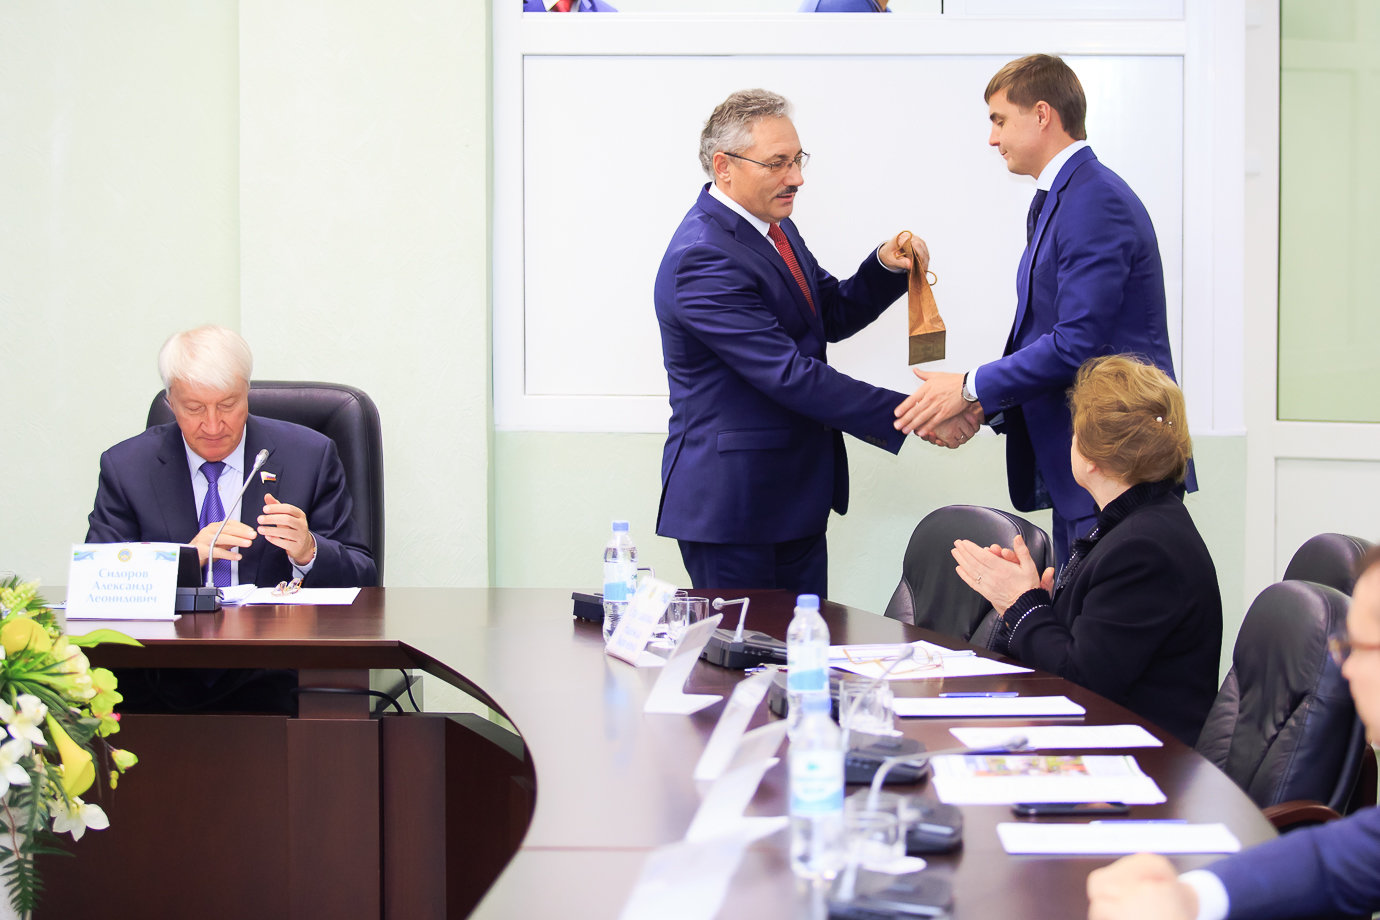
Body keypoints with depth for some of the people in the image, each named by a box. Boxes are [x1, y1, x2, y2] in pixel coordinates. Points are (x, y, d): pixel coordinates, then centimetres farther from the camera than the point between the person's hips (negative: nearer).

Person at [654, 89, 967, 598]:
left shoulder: (774, 228, 10)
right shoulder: (701, 258, -22)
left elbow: (832, 316, 20)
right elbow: (790, 375, -26)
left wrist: (885, 267, -2)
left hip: (796, 496, 9)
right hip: (732, 506, -9)